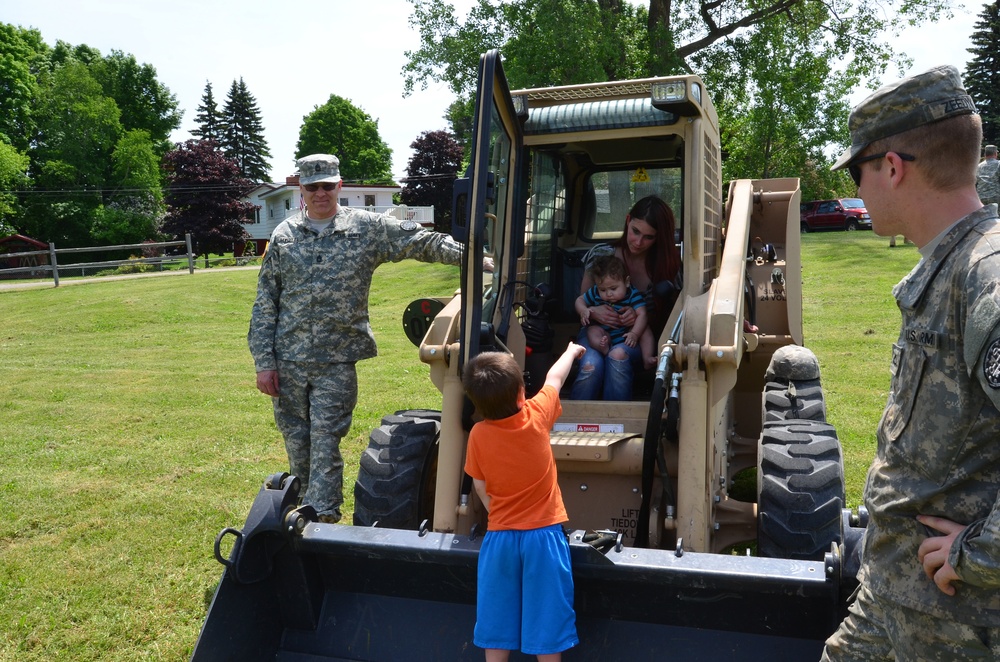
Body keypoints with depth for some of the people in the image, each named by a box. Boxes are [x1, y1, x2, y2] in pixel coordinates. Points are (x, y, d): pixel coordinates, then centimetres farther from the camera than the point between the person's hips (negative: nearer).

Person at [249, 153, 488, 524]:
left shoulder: (367, 228, 1)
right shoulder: (284, 235, 6)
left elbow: (420, 241, -2)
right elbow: (265, 304, 7)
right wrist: (263, 361, 2)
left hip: (337, 362, -2)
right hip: (288, 361, 3)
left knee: (325, 446, -4)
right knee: (296, 444, 12)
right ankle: (305, 508, 30)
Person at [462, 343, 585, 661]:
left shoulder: (478, 434, -10)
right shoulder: (537, 415, -12)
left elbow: (480, 486, 0)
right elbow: (554, 379, 8)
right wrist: (572, 351, 27)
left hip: (499, 536, 1)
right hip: (543, 534, -1)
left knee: (497, 620, 13)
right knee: (546, 616, 8)